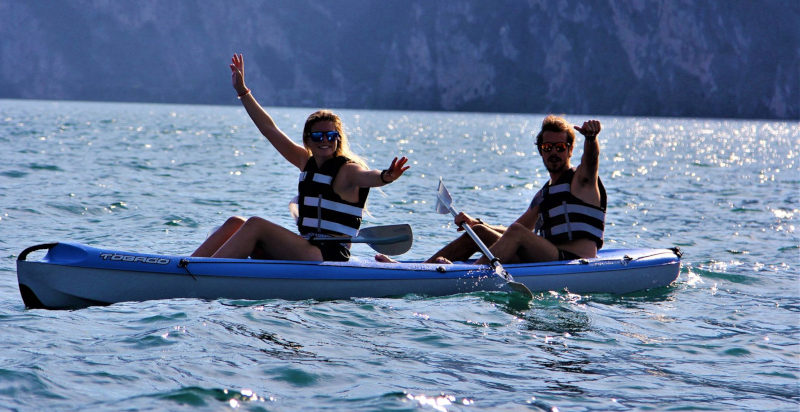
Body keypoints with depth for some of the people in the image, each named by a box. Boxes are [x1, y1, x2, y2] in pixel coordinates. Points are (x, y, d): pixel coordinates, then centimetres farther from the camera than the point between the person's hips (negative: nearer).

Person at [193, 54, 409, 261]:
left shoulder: (347, 170, -8)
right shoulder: (307, 162, 14)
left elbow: (366, 176, -32)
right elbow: (269, 129, 21)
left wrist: (385, 177, -56)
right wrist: (242, 91, 25)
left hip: (329, 257, -8)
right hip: (306, 250, 8)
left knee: (255, 225, -23)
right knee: (235, 224, 0)